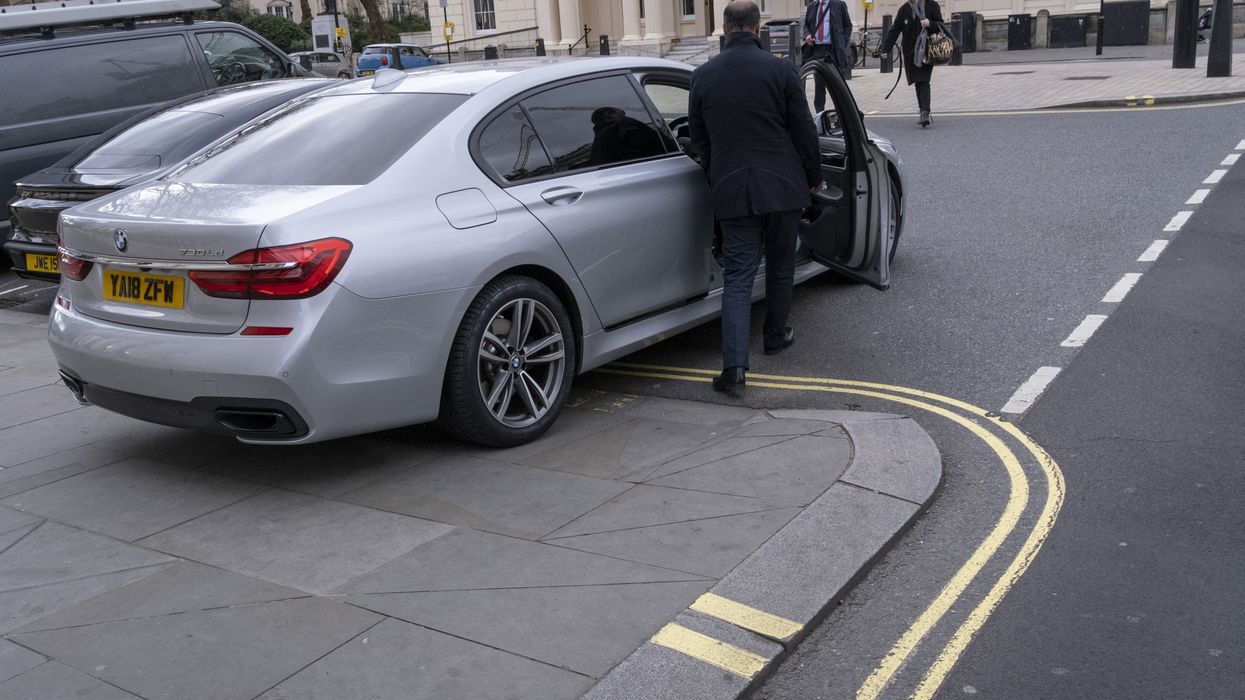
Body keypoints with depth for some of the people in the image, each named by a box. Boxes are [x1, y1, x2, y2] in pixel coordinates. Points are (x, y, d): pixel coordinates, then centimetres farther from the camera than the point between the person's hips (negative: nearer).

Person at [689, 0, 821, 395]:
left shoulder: (703, 77, 2)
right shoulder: (780, 70, -5)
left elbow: (698, 141, 10)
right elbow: (804, 131, -1)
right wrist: (813, 178, 13)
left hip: (731, 189, 1)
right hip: (782, 185, -1)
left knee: (737, 276, 0)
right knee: (780, 265, 19)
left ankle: (735, 366, -11)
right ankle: (776, 336, 35)